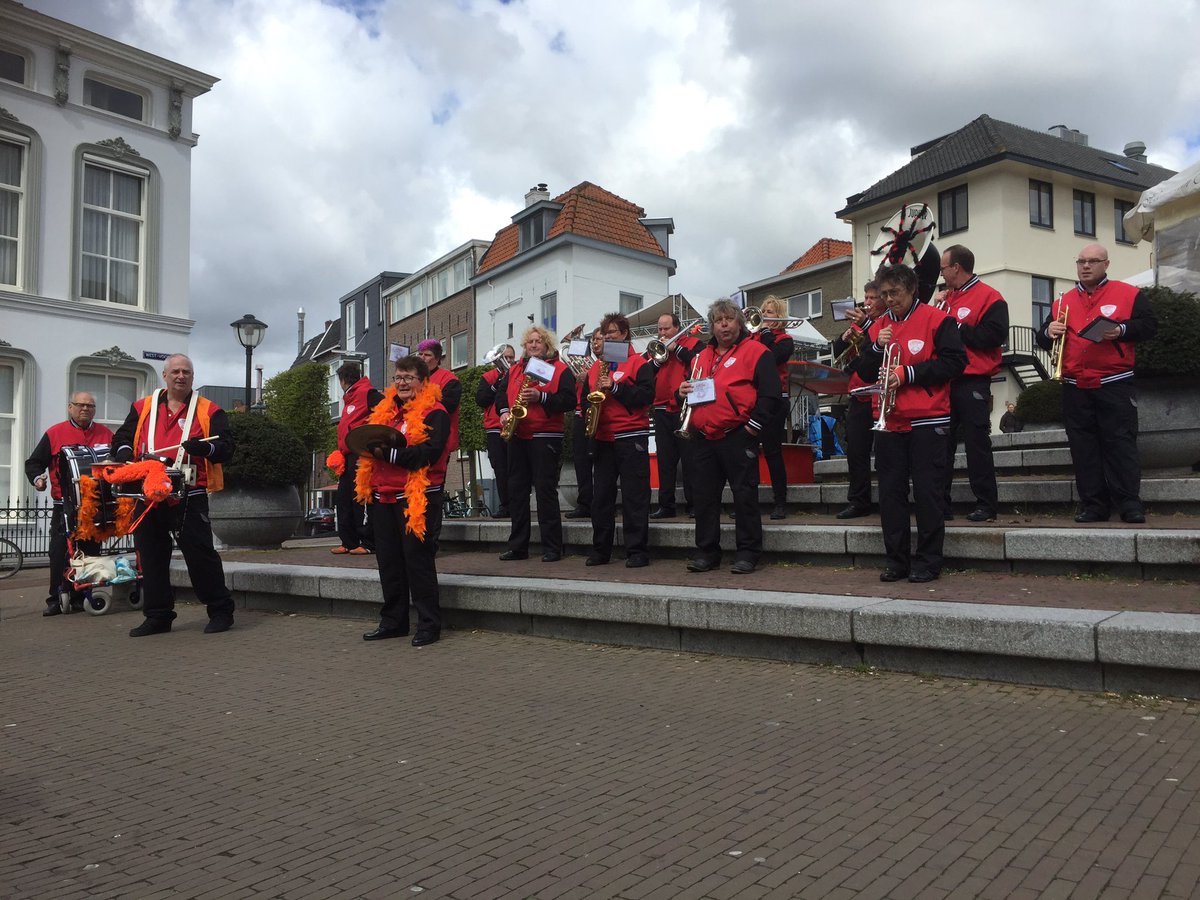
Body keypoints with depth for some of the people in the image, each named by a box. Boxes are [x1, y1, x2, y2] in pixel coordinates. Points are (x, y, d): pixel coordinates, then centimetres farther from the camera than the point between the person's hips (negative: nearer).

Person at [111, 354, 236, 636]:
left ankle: (221, 610, 6)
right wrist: (124, 451, -6)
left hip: (188, 498, -4)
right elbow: (122, 436, 18)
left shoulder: (209, 411, 4)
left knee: (200, 554, -6)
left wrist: (206, 447, -24)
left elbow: (227, 448, -3)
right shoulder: (143, 408, 14)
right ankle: (158, 616, 20)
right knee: (150, 557, 9)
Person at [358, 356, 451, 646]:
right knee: (388, 560, 13)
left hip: (418, 497, -7)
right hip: (384, 495, 8)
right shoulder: (385, 409, 17)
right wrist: (370, 446, -2)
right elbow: (371, 440, 21)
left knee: (418, 560, -4)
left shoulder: (434, 413, -7)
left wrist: (388, 453, -21)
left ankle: (429, 625, 7)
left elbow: (428, 453, -19)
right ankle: (393, 621, 25)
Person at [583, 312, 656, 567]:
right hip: (602, 438, 6)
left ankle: (637, 550, 2)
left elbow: (647, 395, -13)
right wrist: (589, 405, -3)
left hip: (631, 437, -6)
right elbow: (585, 396, 20)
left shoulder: (639, 363, -1)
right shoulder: (596, 366, 17)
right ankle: (600, 549, 16)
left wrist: (614, 386, -18)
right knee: (601, 496, 8)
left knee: (634, 497, -3)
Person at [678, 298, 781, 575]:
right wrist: (683, 392, 5)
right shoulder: (702, 357, 19)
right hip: (703, 438, 6)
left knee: (744, 495, -1)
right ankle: (706, 552, 18)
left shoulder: (755, 352, -1)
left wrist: (754, 424, -14)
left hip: (738, 437, -6)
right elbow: (691, 389, 28)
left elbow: (770, 393, -9)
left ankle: (748, 552, 8)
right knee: (704, 496, 9)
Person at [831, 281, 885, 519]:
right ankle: (858, 502, 13)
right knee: (856, 451, 6)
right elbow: (838, 353, 10)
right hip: (858, 396, 6)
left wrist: (865, 324, -26)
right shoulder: (858, 322, 14)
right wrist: (845, 337, -8)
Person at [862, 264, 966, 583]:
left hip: (927, 422, -5)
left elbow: (955, 362, -9)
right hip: (888, 422, 5)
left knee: (927, 492, -1)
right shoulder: (878, 326, 14)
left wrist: (909, 372, -15)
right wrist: (877, 347, -5)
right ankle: (896, 560, 14)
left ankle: (927, 560, 7)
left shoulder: (936, 319, -1)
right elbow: (866, 374, 13)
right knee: (890, 492, 6)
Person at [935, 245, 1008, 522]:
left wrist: (955, 328, -14)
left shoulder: (989, 297, -5)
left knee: (977, 444, -3)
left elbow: (994, 336, -17)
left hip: (972, 382, -7)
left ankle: (986, 505, 4)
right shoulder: (947, 297, 17)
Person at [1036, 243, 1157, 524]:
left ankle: (1130, 503, -1)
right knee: (1083, 448, 4)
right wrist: (1049, 332, -6)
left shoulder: (1129, 294, 6)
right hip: (1075, 388, 4)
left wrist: (1121, 330, -19)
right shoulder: (1063, 301, 15)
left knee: (1121, 442, -5)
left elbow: (1149, 326, -1)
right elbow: (1043, 339, 17)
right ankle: (1093, 505, 9)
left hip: (1115, 384, -3)